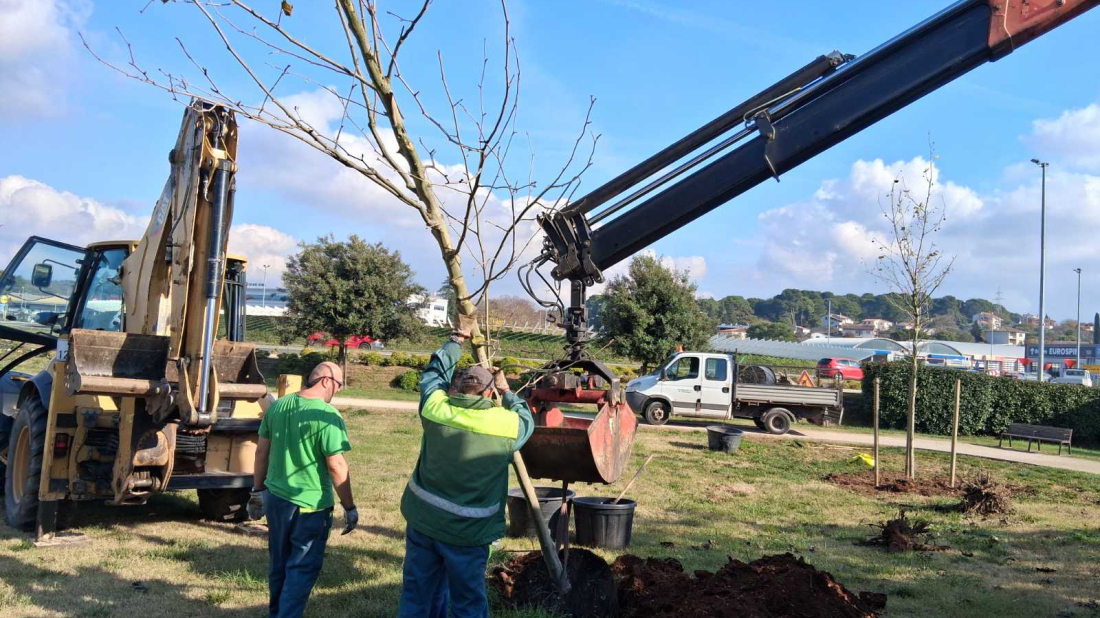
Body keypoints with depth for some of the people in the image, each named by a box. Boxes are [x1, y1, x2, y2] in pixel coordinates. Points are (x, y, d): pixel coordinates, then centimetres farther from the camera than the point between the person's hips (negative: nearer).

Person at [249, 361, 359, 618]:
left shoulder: (277, 406, 1)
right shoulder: (328, 416, -20)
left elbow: (262, 451, 8)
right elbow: (336, 466, -18)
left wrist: (257, 490, 19)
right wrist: (350, 507, -8)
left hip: (275, 498, 7)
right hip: (311, 505, -6)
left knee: (279, 563, 22)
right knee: (302, 568, 8)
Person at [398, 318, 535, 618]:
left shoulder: (435, 407, -4)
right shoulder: (506, 424, -10)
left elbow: (434, 373, 16)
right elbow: (526, 419, 13)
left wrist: (458, 339, 27)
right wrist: (506, 391, 26)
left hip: (422, 521, 3)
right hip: (468, 532, -3)